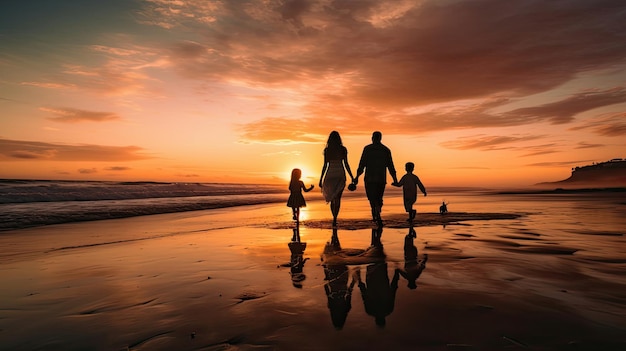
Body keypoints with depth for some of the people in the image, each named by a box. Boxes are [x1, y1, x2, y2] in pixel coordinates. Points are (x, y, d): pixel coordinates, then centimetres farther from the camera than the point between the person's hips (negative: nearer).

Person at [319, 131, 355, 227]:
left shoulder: (326, 150, -2)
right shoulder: (343, 149, -1)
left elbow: (325, 165, -4)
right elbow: (346, 164, -4)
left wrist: (321, 179, 1)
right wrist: (352, 177, 3)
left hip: (330, 174, 1)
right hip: (341, 175, 0)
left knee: (332, 197, 16)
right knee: (337, 198, 1)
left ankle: (334, 218, 24)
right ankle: (335, 218, -13)